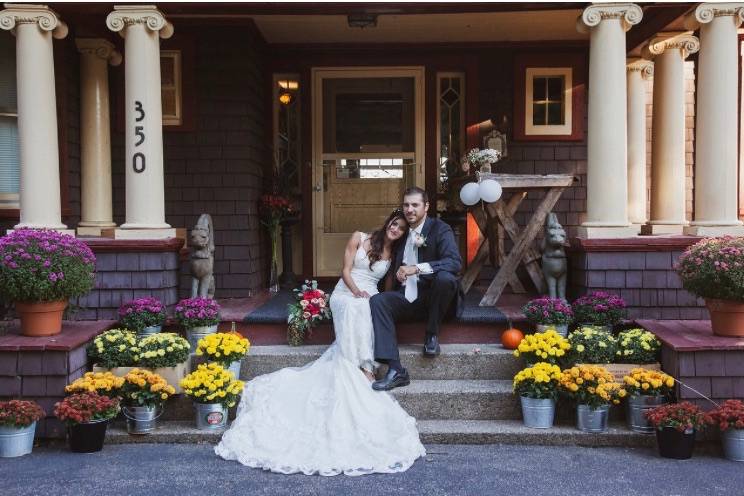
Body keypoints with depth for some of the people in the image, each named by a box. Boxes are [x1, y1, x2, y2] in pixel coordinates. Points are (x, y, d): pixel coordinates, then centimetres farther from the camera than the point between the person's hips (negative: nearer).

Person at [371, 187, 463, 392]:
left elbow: (454, 262, -20)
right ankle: (396, 370, -29)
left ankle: (432, 334, -10)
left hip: (431, 295, -4)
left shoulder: (440, 229, -3)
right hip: (406, 296, 5)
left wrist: (417, 268, -30)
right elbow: (394, 268, 24)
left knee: (446, 277, -34)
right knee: (377, 301, -22)